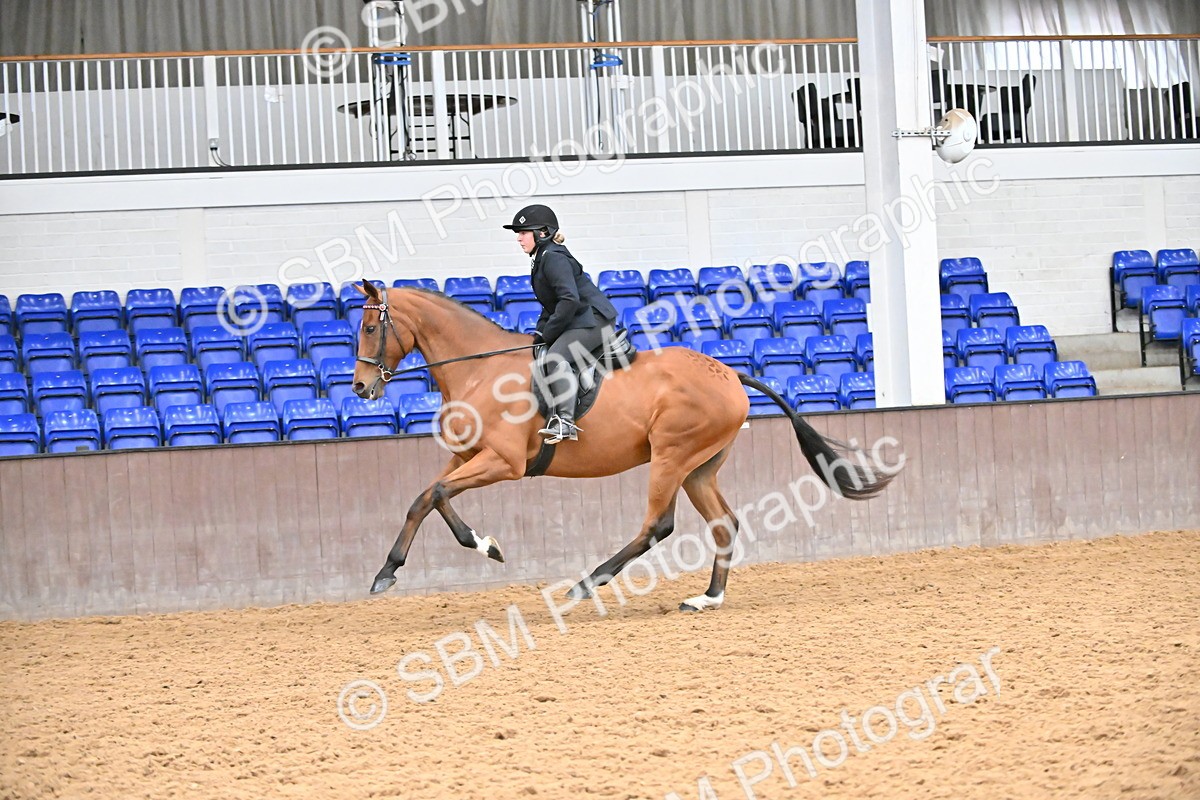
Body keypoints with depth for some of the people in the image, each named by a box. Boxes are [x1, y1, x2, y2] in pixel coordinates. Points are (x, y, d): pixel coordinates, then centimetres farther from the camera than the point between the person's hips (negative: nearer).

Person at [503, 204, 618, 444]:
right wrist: (541, 332, 6)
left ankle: (566, 422, -37)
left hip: (593, 319, -12)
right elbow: (551, 306, 21)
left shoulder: (554, 258, -16)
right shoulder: (540, 260, 16)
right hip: (576, 323, 12)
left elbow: (569, 300, -26)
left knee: (555, 357, -29)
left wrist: (548, 334, -18)